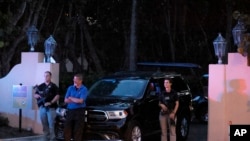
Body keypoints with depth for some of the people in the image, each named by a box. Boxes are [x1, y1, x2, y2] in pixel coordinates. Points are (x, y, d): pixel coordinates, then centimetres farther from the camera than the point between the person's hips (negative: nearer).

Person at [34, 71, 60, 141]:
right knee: (44, 124, 8)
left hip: (51, 108, -4)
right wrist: (38, 96, -9)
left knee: (51, 124, -6)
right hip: (42, 107, 4)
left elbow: (57, 96, -7)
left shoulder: (54, 86, 2)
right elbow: (35, 95, 14)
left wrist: (51, 102, -18)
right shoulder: (40, 86, 14)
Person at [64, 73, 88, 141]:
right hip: (70, 111, 4)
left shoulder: (84, 89, -4)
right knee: (67, 129, 3)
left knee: (78, 130, 0)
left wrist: (71, 98, -4)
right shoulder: (70, 88, 9)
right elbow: (66, 100, 5)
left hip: (79, 112, -4)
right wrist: (76, 100, -10)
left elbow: (80, 101, -16)